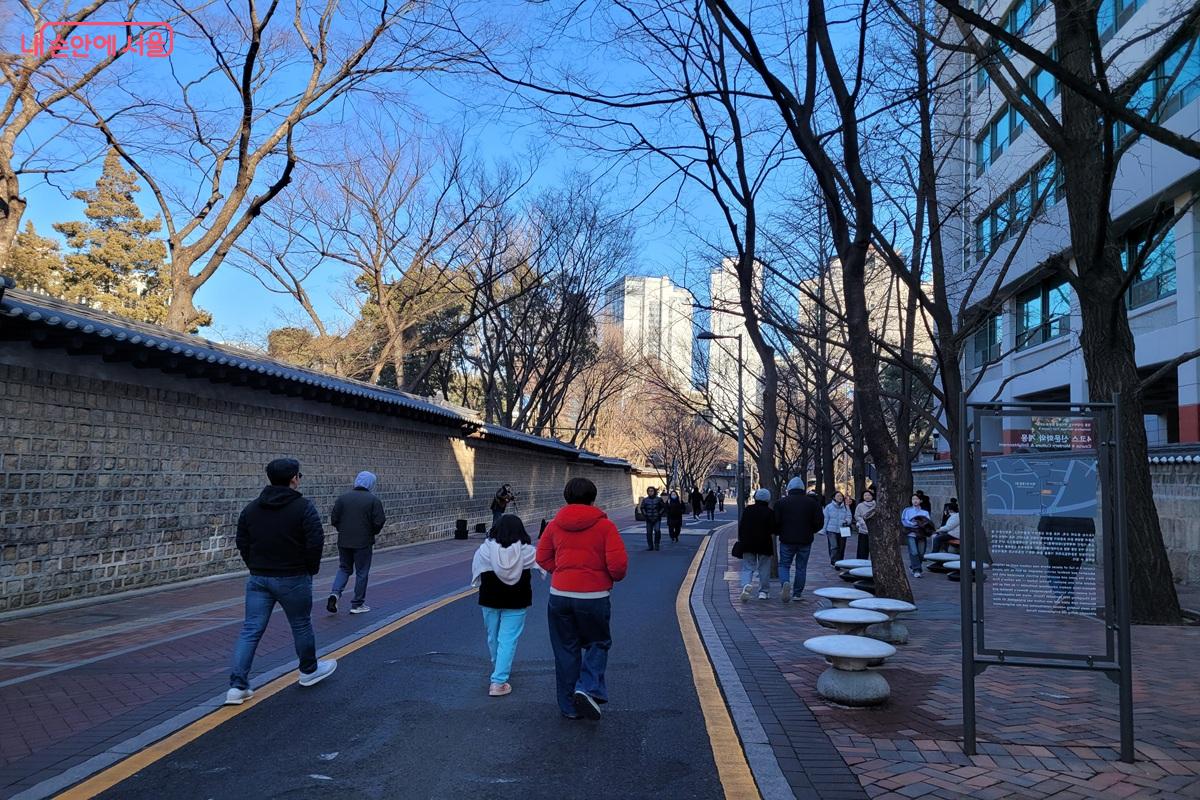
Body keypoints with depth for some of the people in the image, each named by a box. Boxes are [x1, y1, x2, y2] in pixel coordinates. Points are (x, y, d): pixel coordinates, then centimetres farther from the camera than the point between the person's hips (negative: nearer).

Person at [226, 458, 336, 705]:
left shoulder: (251, 508, 6)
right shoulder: (303, 506, -11)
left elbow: (242, 543, 9)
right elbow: (315, 542, -15)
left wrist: (256, 567, 17)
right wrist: (312, 569, 0)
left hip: (258, 579, 4)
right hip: (293, 579, -4)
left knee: (250, 630, 5)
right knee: (301, 626, 14)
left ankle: (237, 687, 0)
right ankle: (309, 671, 32)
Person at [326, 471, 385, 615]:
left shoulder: (343, 498, 1)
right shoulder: (373, 500, -9)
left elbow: (334, 519, 1)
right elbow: (378, 522, -13)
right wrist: (373, 532, 8)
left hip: (344, 542, 4)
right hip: (364, 543, -3)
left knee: (344, 569, 19)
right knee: (362, 572, 8)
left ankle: (335, 593, -3)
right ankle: (357, 604, 15)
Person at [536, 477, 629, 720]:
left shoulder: (555, 524, 4)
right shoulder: (604, 525, -7)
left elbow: (543, 558, 8)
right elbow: (618, 564, -13)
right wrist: (615, 577, 8)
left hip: (559, 596, 3)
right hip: (593, 597, -3)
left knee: (566, 650, 13)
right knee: (598, 644, 17)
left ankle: (570, 706, 19)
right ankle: (588, 688, -5)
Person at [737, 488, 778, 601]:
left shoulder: (747, 509, 3)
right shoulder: (769, 512, -6)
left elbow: (741, 526, 5)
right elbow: (773, 529, -9)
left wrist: (741, 539, 14)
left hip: (748, 544, 2)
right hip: (764, 545, -2)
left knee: (747, 567, 5)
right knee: (764, 568, 11)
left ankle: (746, 585, -21)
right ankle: (764, 591, 17)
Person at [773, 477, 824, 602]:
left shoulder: (781, 502, -1)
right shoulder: (811, 502, 2)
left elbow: (776, 521, -6)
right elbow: (819, 521, 0)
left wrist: (778, 533, 13)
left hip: (787, 540, -1)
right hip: (805, 540, 1)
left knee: (784, 565, 9)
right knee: (801, 567, 11)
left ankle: (785, 583, -19)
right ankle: (797, 594, 14)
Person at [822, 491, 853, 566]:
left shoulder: (846, 507, 7)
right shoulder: (829, 507, 3)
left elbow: (849, 516, 4)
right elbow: (826, 519, 5)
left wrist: (847, 521, -19)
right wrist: (824, 531, 4)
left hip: (842, 531, 3)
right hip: (832, 530, -3)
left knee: (841, 548, 8)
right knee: (834, 546, -13)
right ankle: (834, 562, -10)